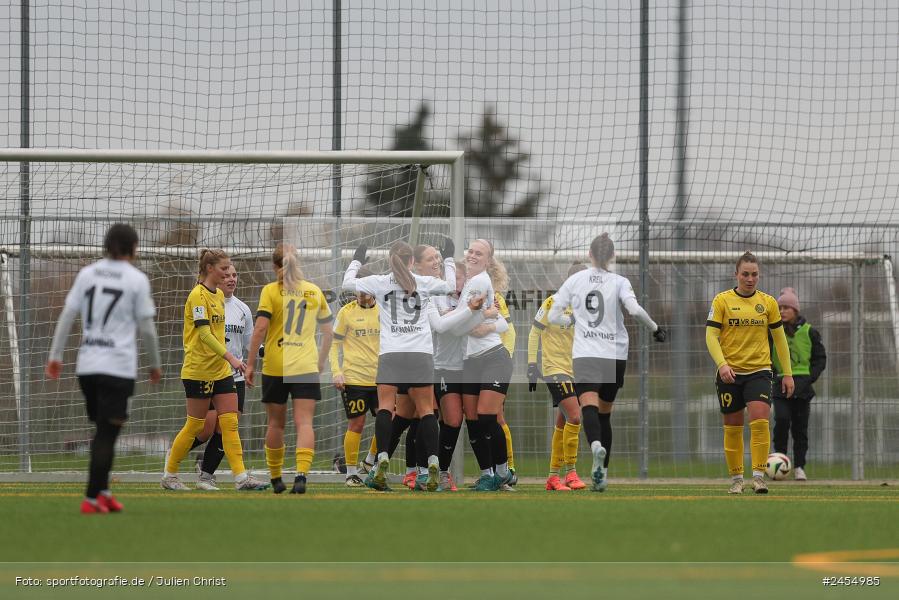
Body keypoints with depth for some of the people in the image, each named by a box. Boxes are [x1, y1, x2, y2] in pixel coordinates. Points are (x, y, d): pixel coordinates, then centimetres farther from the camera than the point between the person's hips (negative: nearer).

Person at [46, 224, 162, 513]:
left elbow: (67, 316, 4)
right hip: (118, 367, -5)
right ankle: (92, 498, -7)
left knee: (103, 431, 18)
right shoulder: (137, 280, -4)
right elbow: (147, 328, -3)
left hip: (86, 366, 5)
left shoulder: (87, 274, 7)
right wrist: (155, 365, 9)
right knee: (107, 435, -2)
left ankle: (103, 492, 18)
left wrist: (55, 356, 8)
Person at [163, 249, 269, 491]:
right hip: (198, 370, -8)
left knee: (230, 423, -1)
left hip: (221, 370, 8)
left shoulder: (219, 295, 13)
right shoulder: (198, 295, -14)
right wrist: (230, 357, -30)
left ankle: (241, 477, -6)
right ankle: (169, 475, 12)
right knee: (196, 425, 0)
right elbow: (204, 333, -23)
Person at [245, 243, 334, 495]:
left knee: (276, 423, 12)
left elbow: (260, 329, -11)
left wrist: (250, 363, -6)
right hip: (306, 367, 1)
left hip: (275, 368, -1)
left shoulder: (270, 291, -3)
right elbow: (328, 330, 14)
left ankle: (275, 478, 21)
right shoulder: (314, 291, 8)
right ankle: (301, 474, -24)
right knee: (304, 422, -6)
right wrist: (321, 360, 27)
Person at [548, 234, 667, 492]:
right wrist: (655, 329, -1)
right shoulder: (619, 282, 1)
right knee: (605, 413, 14)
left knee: (589, 405, -17)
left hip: (584, 355, -1)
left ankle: (596, 445, -49)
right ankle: (602, 472, 15)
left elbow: (553, 316, 6)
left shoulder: (574, 280, 5)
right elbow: (635, 309, -16)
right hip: (615, 355, 2)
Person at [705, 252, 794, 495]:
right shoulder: (722, 301, 0)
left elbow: (779, 338, 13)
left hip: (759, 371, 0)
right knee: (732, 427, 5)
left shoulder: (767, 302, 6)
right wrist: (722, 363, -20)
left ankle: (758, 475, -16)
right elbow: (711, 336, -4)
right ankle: (736, 478, 16)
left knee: (760, 420, -18)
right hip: (729, 373, 0)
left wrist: (787, 373, 10)